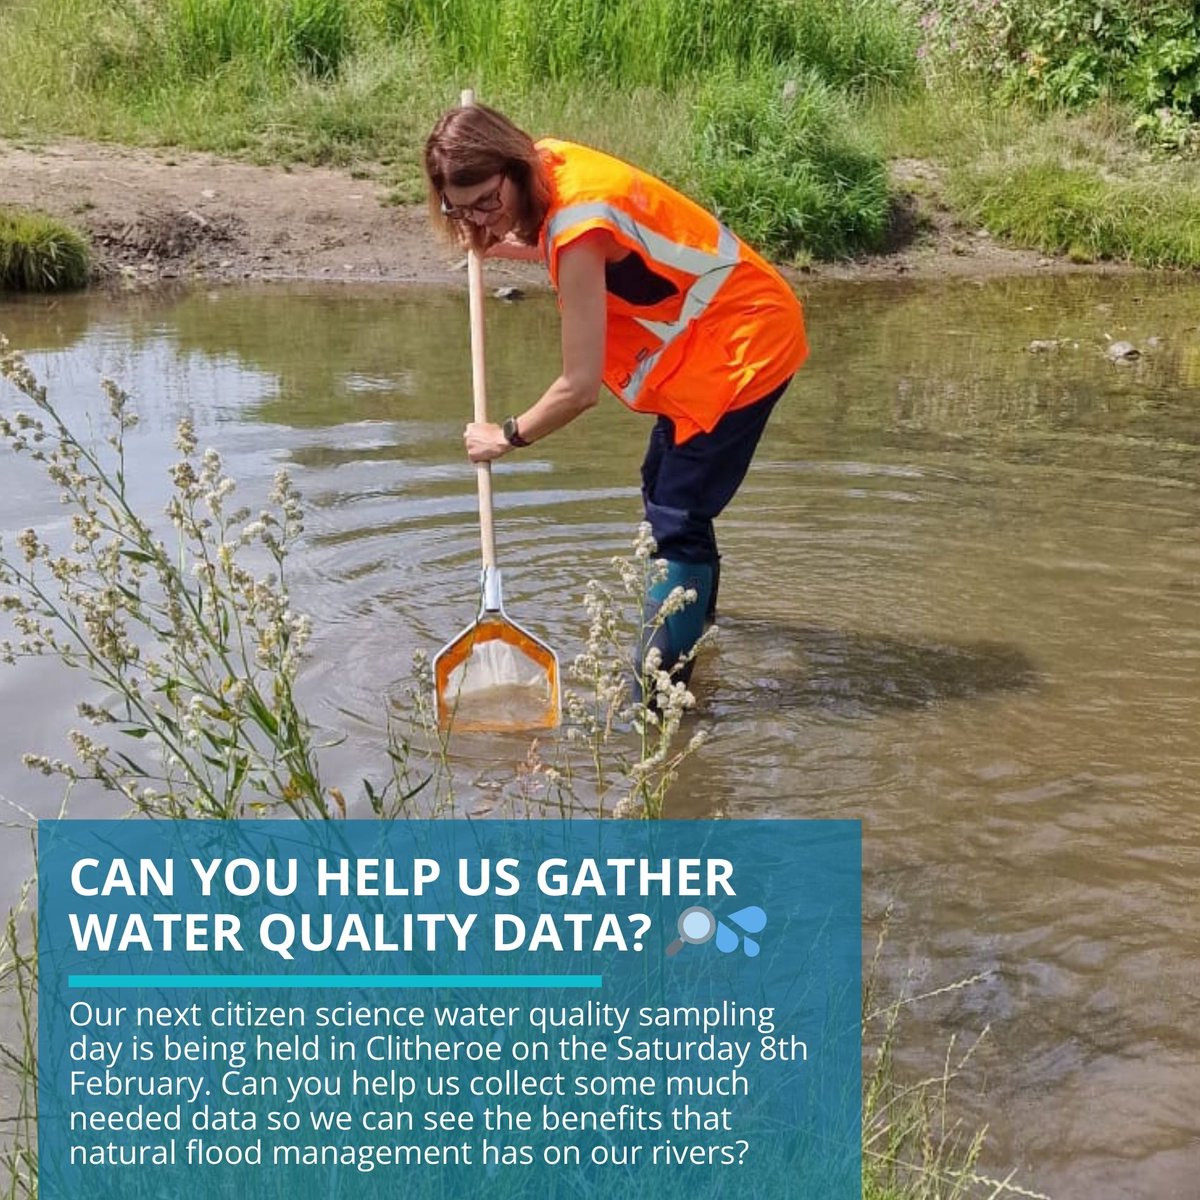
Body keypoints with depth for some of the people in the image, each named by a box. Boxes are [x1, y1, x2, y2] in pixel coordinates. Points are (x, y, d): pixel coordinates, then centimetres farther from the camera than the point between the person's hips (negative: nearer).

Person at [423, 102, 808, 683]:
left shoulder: (577, 227, -31)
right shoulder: (552, 161, -7)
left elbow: (580, 388, -26)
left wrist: (509, 436, -11)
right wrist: (521, 248, 1)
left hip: (743, 343, -10)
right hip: (730, 326, 10)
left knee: (677, 520, -12)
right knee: (663, 487, 24)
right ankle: (694, 612, 48)